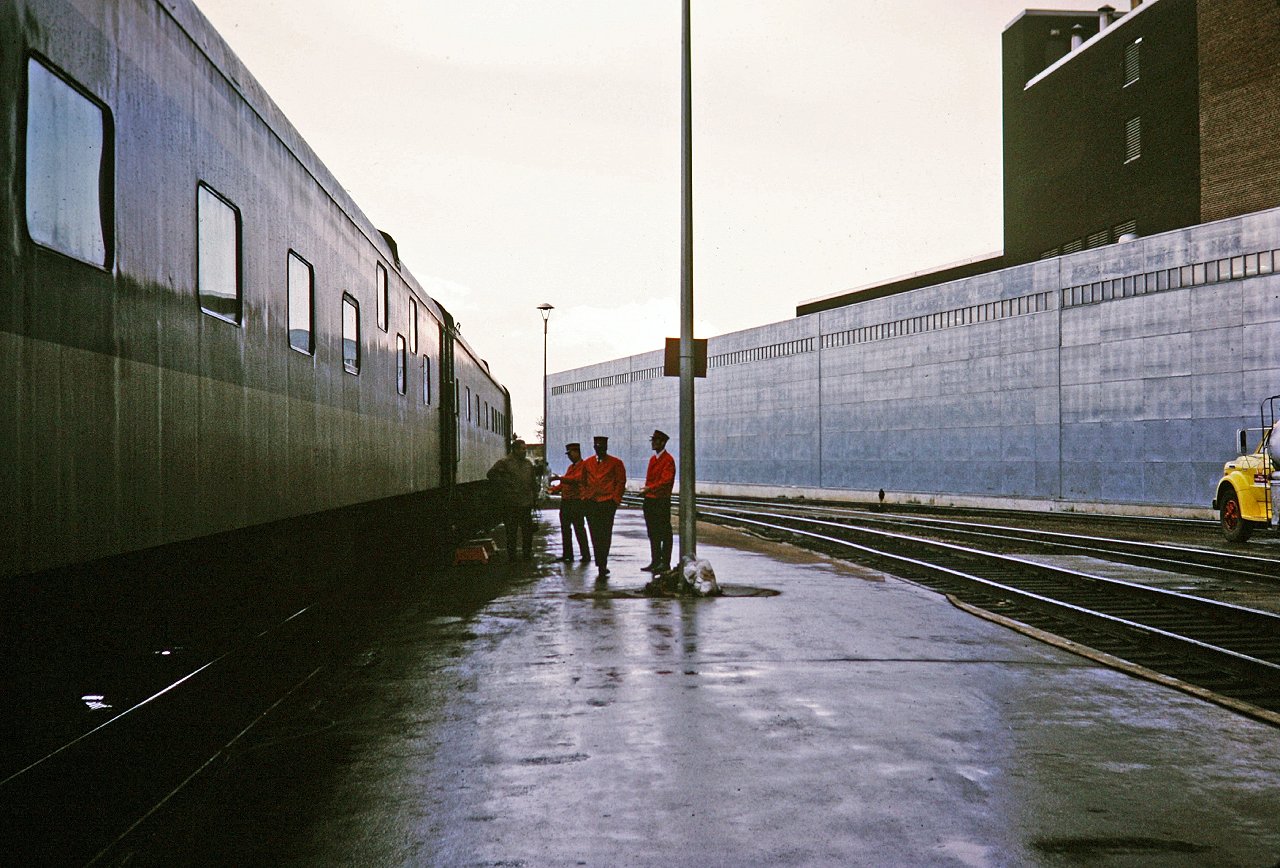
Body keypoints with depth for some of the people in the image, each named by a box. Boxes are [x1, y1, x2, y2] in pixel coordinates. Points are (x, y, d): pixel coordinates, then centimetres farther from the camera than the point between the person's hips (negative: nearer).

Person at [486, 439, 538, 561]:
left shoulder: (528, 463, 14)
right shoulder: (504, 462, -5)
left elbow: (533, 482, 20)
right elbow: (491, 474, -9)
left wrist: (535, 498, 16)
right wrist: (502, 486, -8)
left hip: (526, 503, 5)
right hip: (510, 504, -5)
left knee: (528, 530, 9)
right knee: (511, 531, 3)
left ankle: (528, 554, 16)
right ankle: (511, 555, 11)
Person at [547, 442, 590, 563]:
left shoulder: (583, 466, -9)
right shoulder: (570, 467, 19)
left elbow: (576, 479, -24)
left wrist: (559, 478, -30)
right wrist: (554, 489, 5)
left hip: (577, 502, -9)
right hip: (565, 501, 9)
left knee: (579, 529, -5)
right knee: (565, 528, 10)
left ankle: (586, 555, 1)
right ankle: (567, 554, 17)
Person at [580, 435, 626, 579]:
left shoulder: (616, 463, 3)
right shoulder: (587, 463, 14)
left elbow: (621, 482, 2)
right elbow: (583, 482, 21)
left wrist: (615, 499, -6)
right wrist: (584, 497, 8)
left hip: (608, 503, -3)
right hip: (591, 503, 3)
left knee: (605, 535, -6)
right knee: (595, 535, 4)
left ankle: (602, 565, -4)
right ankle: (601, 565, 12)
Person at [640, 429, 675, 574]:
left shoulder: (668, 460, -11)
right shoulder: (653, 459, 16)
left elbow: (666, 481, -20)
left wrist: (649, 489, -25)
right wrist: (645, 491, 6)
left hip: (662, 501, -9)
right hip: (650, 501, 9)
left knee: (664, 533, -2)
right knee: (653, 533, 13)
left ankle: (665, 564, 2)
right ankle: (655, 562, 20)